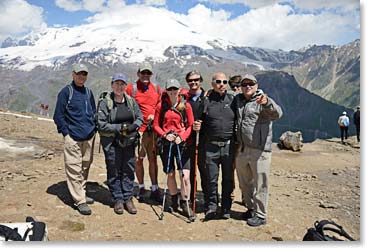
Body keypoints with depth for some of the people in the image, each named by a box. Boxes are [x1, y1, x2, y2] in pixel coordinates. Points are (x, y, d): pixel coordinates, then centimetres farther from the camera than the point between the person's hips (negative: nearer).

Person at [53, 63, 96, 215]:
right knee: (74, 169, -5)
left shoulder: (88, 92, 14)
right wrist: (66, 132, -9)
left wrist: (93, 128, 12)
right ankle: (79, 201, 1)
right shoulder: (66, 92, -3)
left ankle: (81, 193, 28)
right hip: (73, 138, -6)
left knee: (85, 166, 13)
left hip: (89, 137, 6)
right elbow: (58, 115, -4)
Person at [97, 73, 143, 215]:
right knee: (114, 171, 5)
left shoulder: (131, 101, 4)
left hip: (129, 141, 4)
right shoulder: (105, 102, -8)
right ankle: (118, 200, 20)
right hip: (111, 142, -3)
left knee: (129, 170, 9)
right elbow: (101, 125, -11)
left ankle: (128, 198, 23)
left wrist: (133, 126, -12)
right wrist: (119, 127, -17)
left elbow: (139, 117, 9)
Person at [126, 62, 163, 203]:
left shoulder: (157, 89, 11)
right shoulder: (131, 89, 1)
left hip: (153, 129, 3)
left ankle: (154, 189, 15)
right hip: (138, 129, -2)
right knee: (138, 159, 4)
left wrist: (155, 115, -2)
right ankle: (141, 188, 20)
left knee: (153, 159, 6)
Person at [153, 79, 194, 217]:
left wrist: (182, 137, -13)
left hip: (182, 143, -1)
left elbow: (191, 125, 2)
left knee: (185, 176, -5)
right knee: (170, 174, 12)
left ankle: (185, 203, 13)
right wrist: (165, 135, -12)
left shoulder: (186, 105, 0)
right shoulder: (161, 106, 1)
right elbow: (156, 125, 5)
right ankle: (174, 200, 32)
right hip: (166, 143, 1)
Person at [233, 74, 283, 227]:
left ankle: (260, 215, 16)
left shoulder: (263, 101, -8)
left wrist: (267, 103, -45)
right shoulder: (238, 99, 11)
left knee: (260, 184, 2)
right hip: (241, 149, 7)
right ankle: (251, 208, 37)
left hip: (260, 150, -7)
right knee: (244, 183, 19)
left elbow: (277, 114, -27)